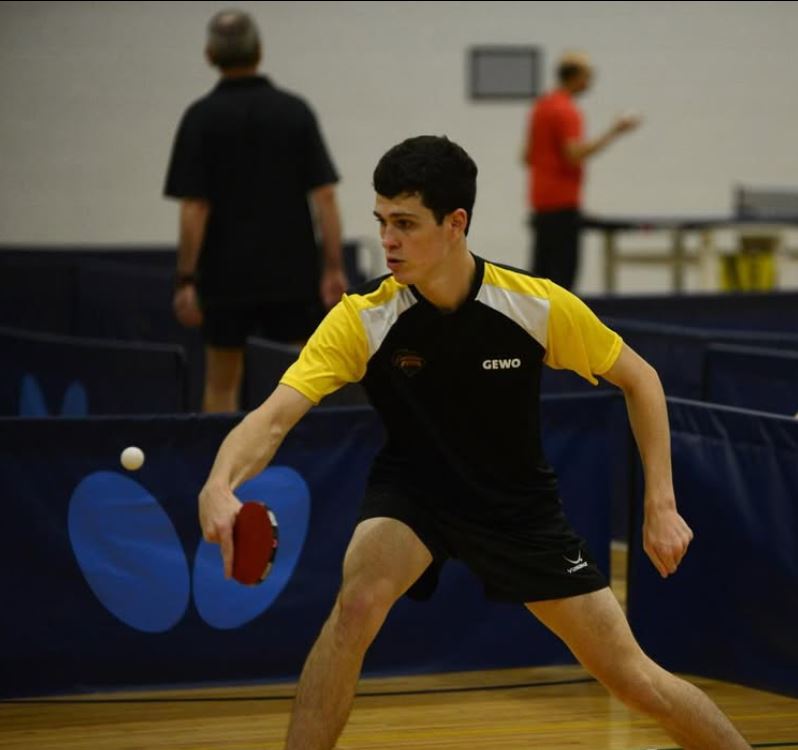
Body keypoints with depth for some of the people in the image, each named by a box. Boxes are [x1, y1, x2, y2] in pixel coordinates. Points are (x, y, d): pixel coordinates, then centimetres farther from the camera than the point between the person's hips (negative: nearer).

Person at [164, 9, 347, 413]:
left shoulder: (202, 117, -6)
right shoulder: (296, 111, 0)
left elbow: (194, 207, -10)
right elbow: (324, 196, -5)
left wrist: (186, 280, -8)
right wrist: (333, 268, -3)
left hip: (227, 277, -1)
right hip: (292, 274, 1)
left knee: (222, 385, 8)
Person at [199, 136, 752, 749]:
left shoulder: (538, 305, -21)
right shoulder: (361, 320, -23)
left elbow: (638, 379, -6)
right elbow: (274, 417, -32)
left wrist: (661, 505, -11)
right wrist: (220, 485, -53)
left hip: (520, 503, 1)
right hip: (412, 491, 0)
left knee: (633, 678, 0)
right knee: (357, 602, -32)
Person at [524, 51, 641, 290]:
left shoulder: (542, 106, 15)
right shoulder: (566, 111, -14)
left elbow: (528, 156, 20)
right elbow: (575, 154, -26)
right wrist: (613, 132, -23)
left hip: (541, 201, 9)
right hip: (562, 204, -9)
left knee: (541, 269, 10)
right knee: (563, 271, -9)